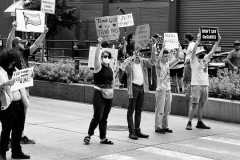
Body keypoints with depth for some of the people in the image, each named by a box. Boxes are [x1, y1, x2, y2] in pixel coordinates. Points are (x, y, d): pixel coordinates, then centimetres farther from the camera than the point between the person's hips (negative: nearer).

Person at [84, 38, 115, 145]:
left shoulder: (111, 70, 12)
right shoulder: (99, 67, -5)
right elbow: (96, 56, -23)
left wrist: (111, 90, 8)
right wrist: (99, 44, -33)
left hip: (109, 95, 6)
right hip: (99, 93, -6)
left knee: (104, 118, 10)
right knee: (98, 116, -10)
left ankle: (103, 138, 16)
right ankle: (89, 135, 7)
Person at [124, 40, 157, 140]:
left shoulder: (143, 61, 11)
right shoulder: (129, 61, -5)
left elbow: (152, 62, 3)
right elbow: (127, 70, -23)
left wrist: (153, 52, -11)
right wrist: (133, 58, -32)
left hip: (142, 87, 6)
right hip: (133, 87, -6)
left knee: (139, 111, 12)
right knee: (131, 111, -1)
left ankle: (137, 130, 20)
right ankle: (131, 132, 2)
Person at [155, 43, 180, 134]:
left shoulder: (168, 64, 11)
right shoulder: (159, 65, -7)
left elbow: (176, 59, 11)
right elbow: (159, 59, -28)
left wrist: (178, 49, 0)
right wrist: (163, 48, -29)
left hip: (168, 90, 7)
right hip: (161, 90, -7)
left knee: (167, 110, 10)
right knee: (160, 110, -5)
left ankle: (165, 127, 18)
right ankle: (158, 127, 0)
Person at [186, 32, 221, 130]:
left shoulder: (205, 59, 14)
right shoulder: (194, 60, -2)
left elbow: (213, 51, 12)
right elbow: (193, 50, -18)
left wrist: (218, 41, 5)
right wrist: (198, 40, -26)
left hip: (205, 85, 6)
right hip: (196, 85, -6)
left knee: (201, 104, 10)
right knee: (194, 104, -8)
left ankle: (200, 123, 16)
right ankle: (189, 123, -4)